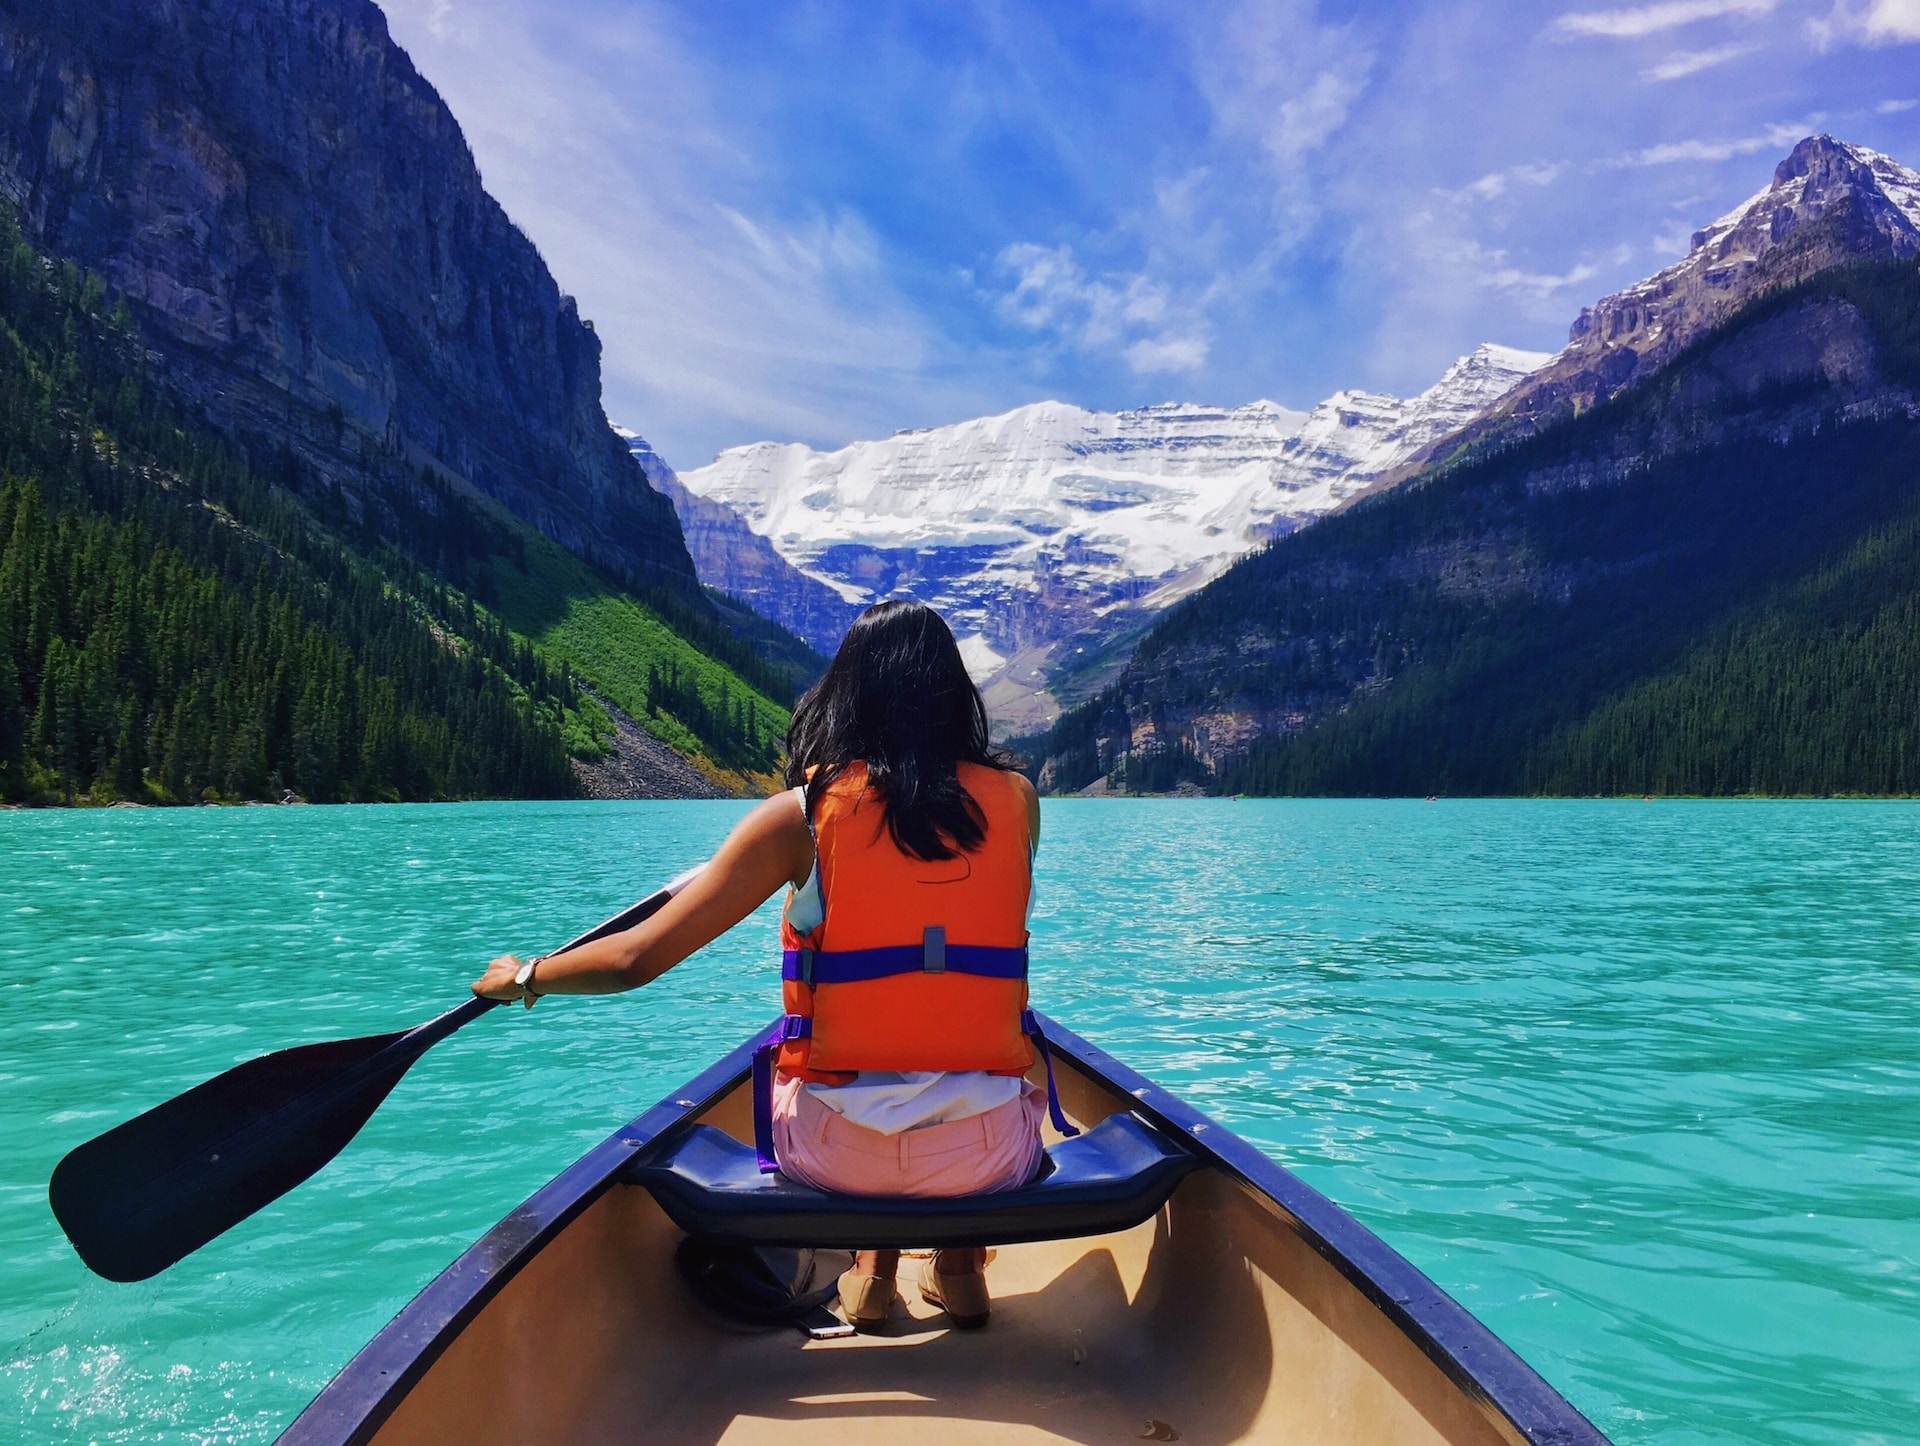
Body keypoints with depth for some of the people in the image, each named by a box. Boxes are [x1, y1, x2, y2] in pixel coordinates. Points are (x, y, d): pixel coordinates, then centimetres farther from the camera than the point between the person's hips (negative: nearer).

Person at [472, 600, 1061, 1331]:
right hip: (989, 1155, 1)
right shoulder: (1016, 800, -2)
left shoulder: (803, 813, -9)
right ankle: (960, 1263, 28)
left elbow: (637, 958, -9)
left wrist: (523, 977, 11)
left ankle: (874, 1260, 26)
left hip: (838, 1154, -1)